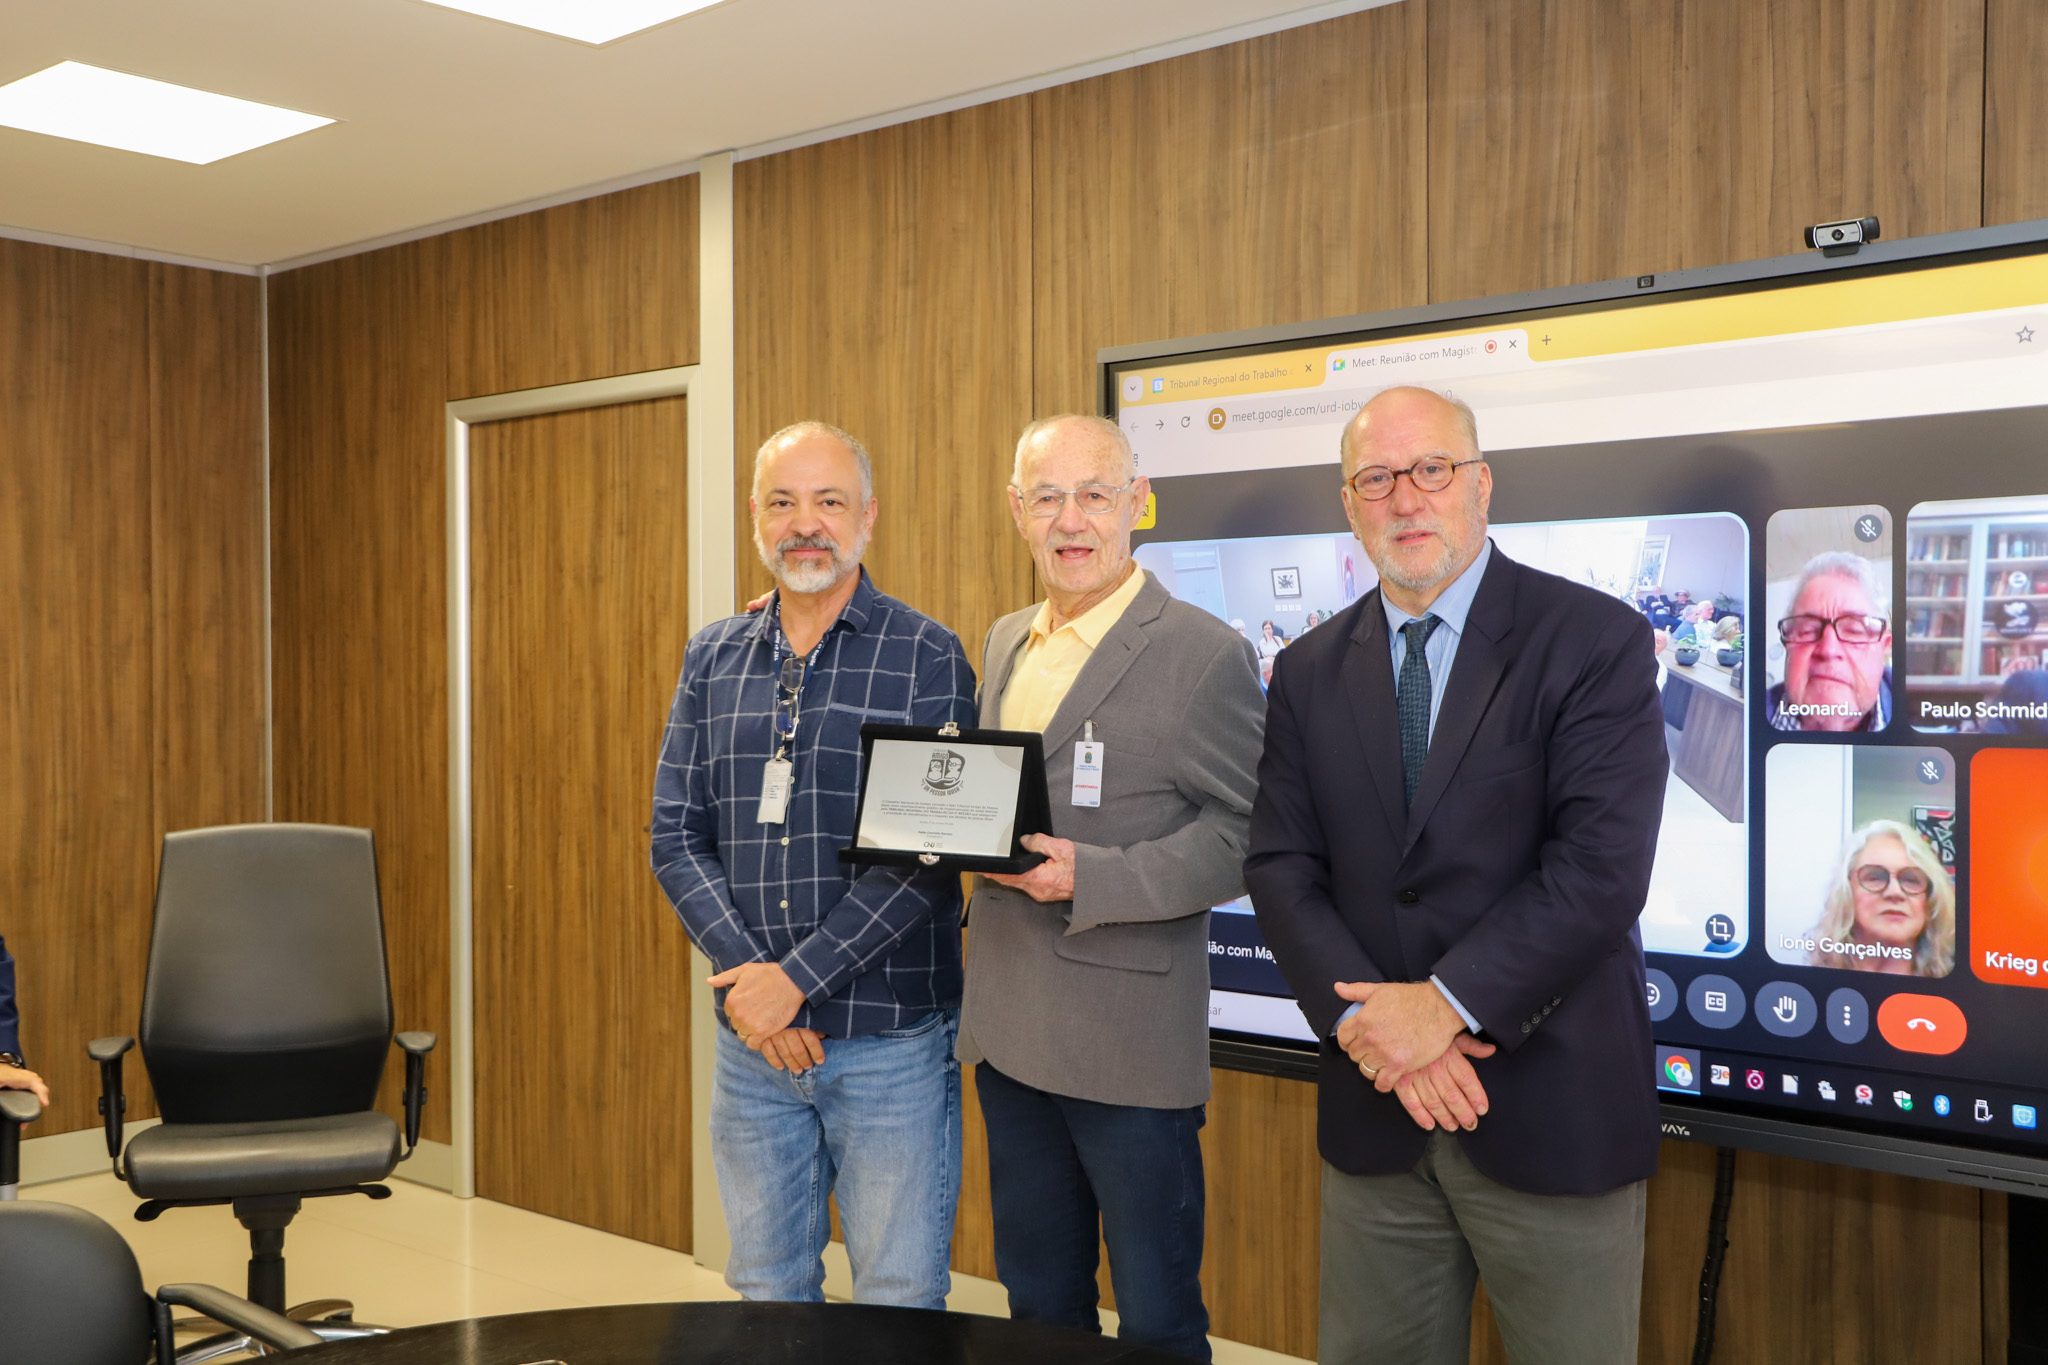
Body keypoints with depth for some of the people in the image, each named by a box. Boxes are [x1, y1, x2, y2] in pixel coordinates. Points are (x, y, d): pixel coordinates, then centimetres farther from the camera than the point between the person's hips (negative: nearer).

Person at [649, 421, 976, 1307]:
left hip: (890, 1043, -4)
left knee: (899, 1304, 6)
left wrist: (798, 979, -17)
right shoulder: (712, 658, 8)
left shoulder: (926, 656, -5)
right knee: (765, 1292, 17)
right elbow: (676, 837, 4)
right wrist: (748, 973, -11)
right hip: (751, 1038, 4)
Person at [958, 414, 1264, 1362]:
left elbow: (1242, 834, -12)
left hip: (1127, 1033, -7)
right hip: (1008, 1027, 7)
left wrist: (1090, 879, -22)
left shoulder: (1204, 653, -10)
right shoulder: (1005, 642, 13)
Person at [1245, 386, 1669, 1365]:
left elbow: (1602, 866, -15)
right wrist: (1368, 1023, -12)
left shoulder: (1596, 640, -6)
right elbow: (1281, 870, 2)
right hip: (1374, 1115, 4)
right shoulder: (1309, 674, 8)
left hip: (1553, 1109, -3)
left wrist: (1444, 1002, -18)